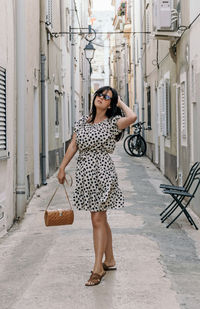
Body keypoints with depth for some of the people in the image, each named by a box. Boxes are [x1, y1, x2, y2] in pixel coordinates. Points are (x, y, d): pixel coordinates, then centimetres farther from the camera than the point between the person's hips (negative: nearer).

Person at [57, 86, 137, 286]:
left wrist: (120, 103, -9)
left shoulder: (112, 123, -6)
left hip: (102, 174, -6)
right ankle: (110, 261, 27)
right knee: (100, 219, 15)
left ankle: (98, 268, 0)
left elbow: (132, 117, -27)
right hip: (85, 173, 6)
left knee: (98, 220, -7)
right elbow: (73, 145, 15)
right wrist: (62, 168, 13)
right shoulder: (83, 121, 11)